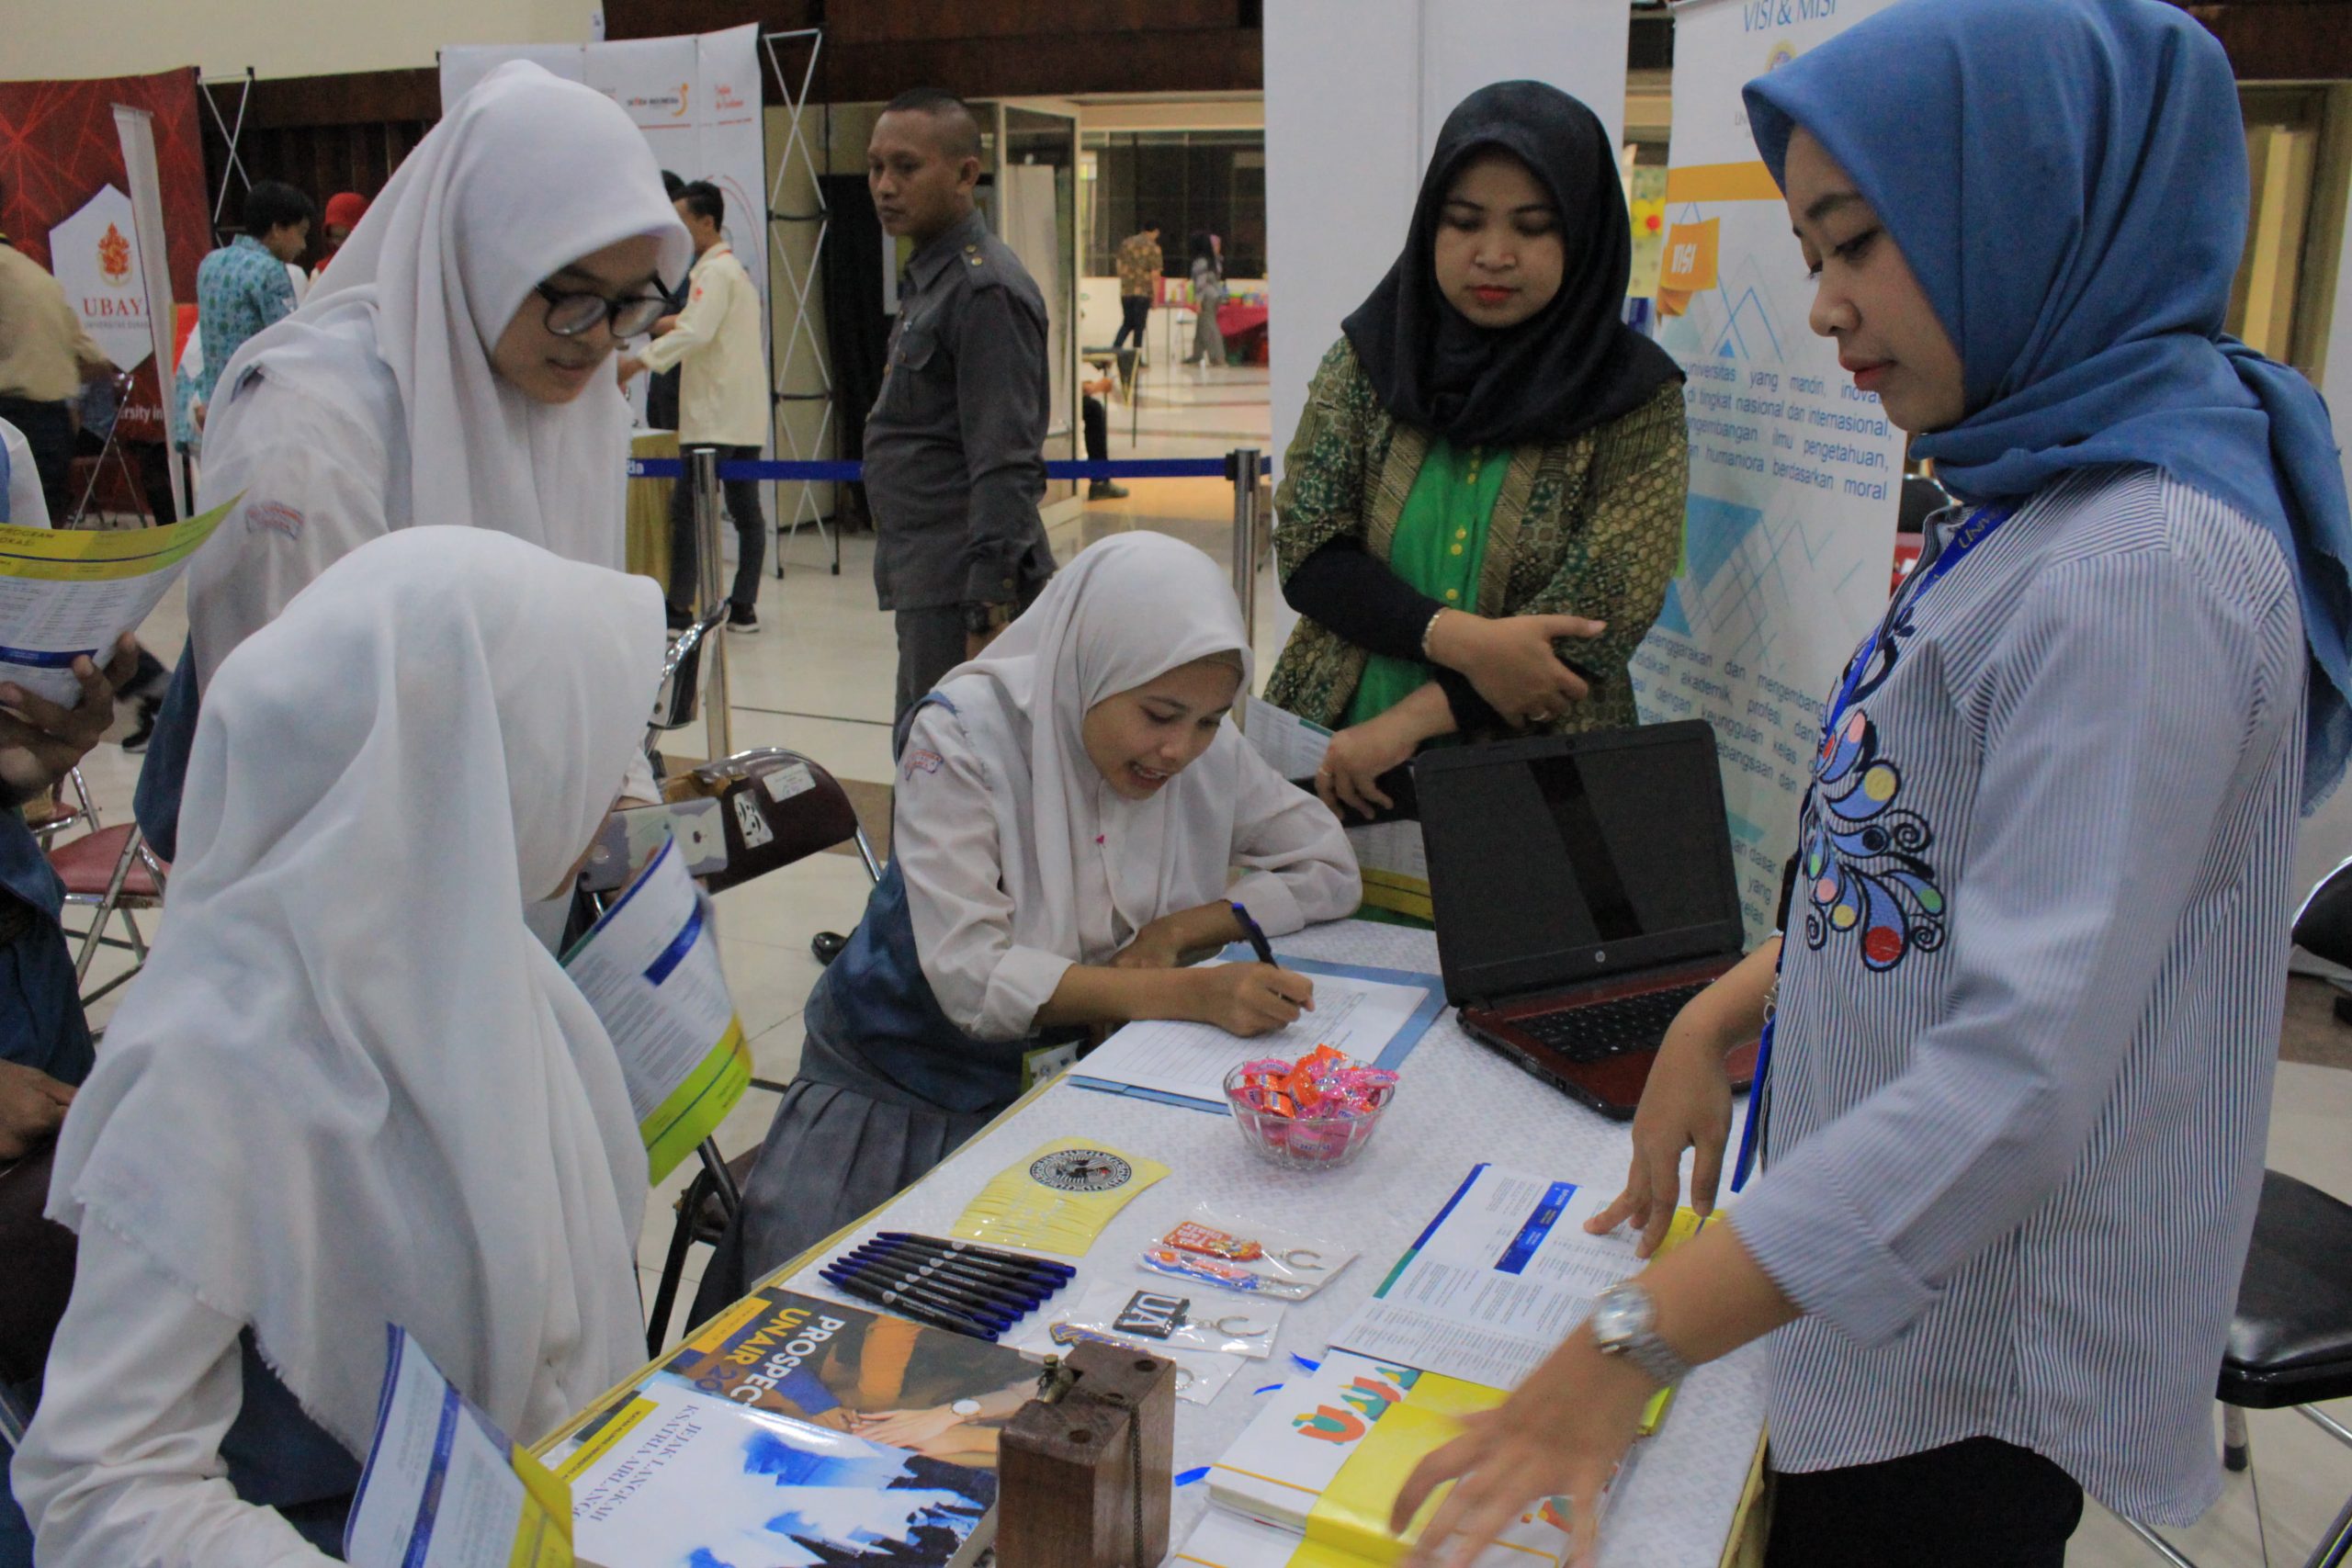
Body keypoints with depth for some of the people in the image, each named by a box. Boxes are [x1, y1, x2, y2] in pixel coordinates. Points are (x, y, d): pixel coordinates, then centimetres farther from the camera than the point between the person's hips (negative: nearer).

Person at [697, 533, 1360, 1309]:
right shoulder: (962, 739, -21)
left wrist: (1181, 929, -17)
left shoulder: (1209, 752, -8)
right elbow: (972, 978, -28)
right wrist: (1190, 994, -40)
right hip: (908, 1090, -3)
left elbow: (1331, 870, 1)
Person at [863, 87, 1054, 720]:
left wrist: (988, 615, -23)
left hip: (966, 594, -10)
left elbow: (1006, 469, -20)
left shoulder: (985, 288, -14)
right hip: (927, 588, 10)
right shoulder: (928, 278, 18)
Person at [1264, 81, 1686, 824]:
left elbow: (1597, 620, -14)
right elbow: (1308, 553, -6)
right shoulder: (1369, 356, -1)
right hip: (1333, 757, 2)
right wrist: (1460, 640, -21)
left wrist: (1409, 722, -21)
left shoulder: (1635, 398, -7)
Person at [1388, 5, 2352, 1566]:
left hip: (1983, 1366, -8)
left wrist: (1633, 1343, -31)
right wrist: (1723, 1021, 11)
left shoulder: (2143, 574, -26)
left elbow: (2015, 1077, -31)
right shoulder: (2042, 502, 5)